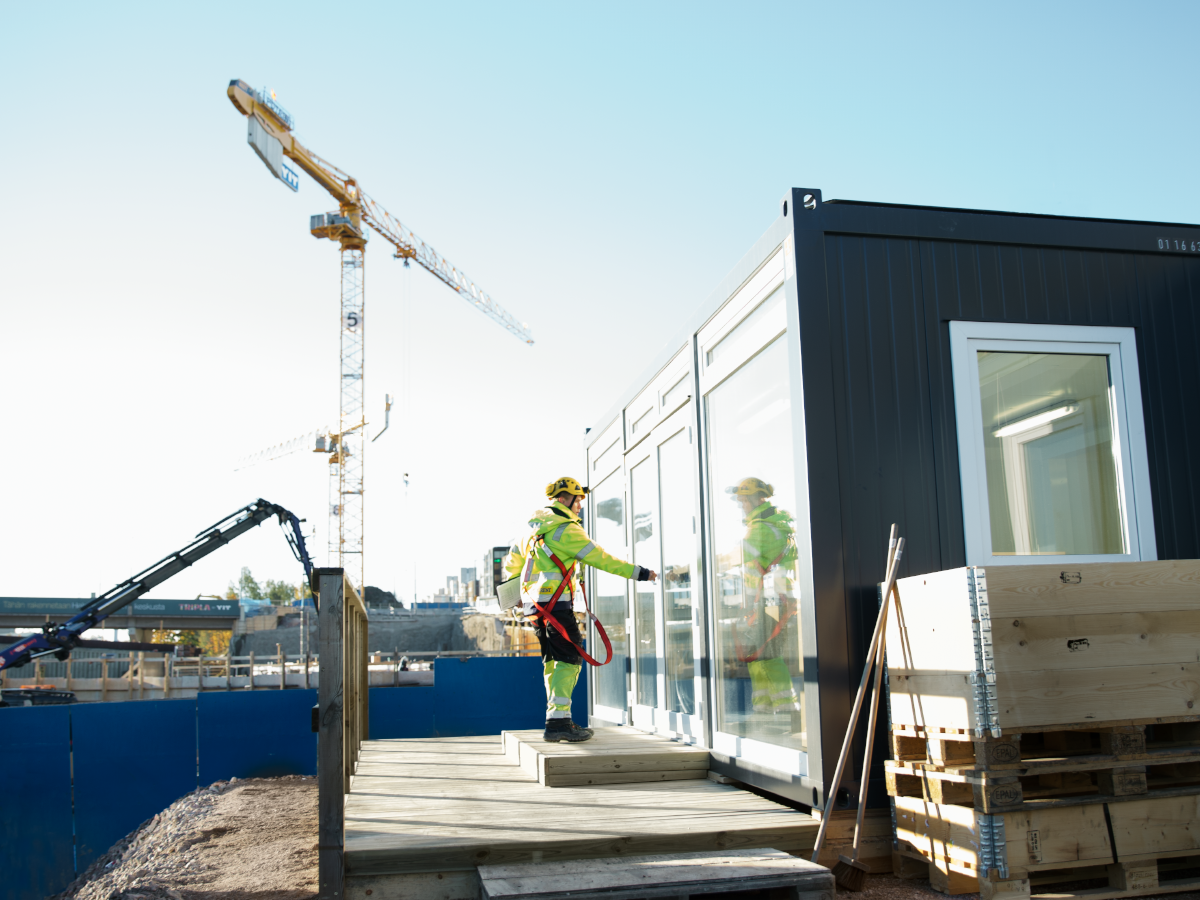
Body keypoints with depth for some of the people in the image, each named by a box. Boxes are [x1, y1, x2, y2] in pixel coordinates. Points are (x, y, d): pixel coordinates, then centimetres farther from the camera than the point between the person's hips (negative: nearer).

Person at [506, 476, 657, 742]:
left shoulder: (535, 525, 18)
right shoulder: (566, 529, -11)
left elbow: (513, 562, 28)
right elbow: (600, 558, -11)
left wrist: (516, 591, 43)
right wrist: (638, 572, -5)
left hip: (536, 602, 10)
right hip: (555, 602, -10)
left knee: (553, 660, 13)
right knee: (569, 658, -10)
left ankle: (556, 720, 16)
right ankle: (558, 721, -16)